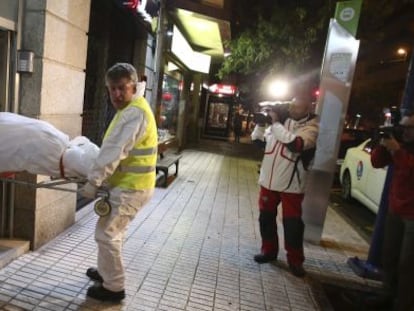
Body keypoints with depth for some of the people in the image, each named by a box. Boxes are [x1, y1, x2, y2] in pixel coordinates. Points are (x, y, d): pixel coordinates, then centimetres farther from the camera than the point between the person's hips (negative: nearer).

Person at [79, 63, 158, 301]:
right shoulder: (132, 108, 14)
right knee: (114, 231, 23)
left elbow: (114, 150, -26)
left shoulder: (135, 112, -20)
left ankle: (114, 287, 15)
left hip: (130, 187, -10)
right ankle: (106, 271, 41)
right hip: (131, 183, 10)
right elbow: (115, 147, 19)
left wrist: (93, 181, -23)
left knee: (107, 233, 0)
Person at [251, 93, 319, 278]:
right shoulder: (281, 121, 4)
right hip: (268, 180, 5)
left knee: (292, 223, 3)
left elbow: (295, 144, -30)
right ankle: (269, 250, 34)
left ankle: (295, 260, 22)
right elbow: (258, 140, 9)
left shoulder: (311, 127, -10)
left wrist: (275, 123, -21)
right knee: (266, 218, 14)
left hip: (291, 185, -5)